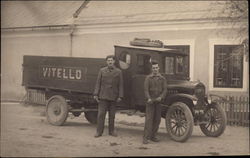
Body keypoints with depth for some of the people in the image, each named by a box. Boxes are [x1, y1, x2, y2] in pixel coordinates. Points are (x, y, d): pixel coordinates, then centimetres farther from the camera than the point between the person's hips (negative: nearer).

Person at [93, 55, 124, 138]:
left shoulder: (118, 72, 5)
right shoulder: (102, 71, 6)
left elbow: (120, 85, 4)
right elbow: (98, 83, 5)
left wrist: (120, 96, -3)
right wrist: (96, 94, -2)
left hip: (113, 97, 0)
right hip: (103, 96, 0)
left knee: (112, 115, 9)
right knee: (101, 114, -2)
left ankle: (111, 131, 20)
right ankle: (99, 131, 4)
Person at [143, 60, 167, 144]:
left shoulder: (162, 79, 9)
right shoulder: (148, 78, 1)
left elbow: (164, 90, 2)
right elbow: (146, 89, -7)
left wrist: (161, 97, -17)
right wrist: (148, 98, -23)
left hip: (159, 102, 4)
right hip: (150, 102, -3)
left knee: (157, 120, 7)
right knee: (149, 119, -9)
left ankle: (153, 136, 17)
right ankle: (146, 137, -10)